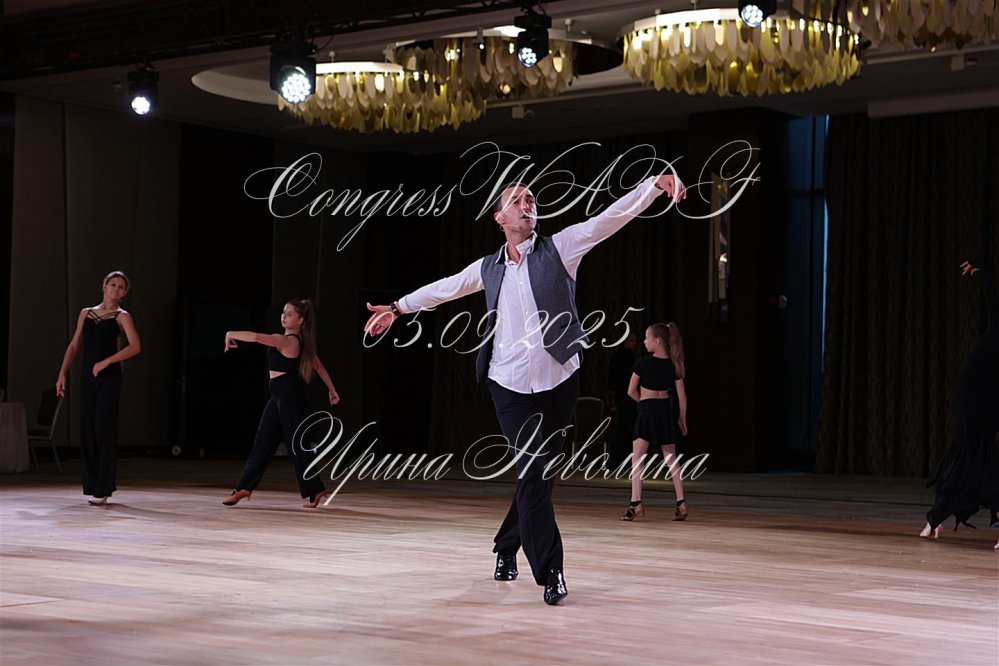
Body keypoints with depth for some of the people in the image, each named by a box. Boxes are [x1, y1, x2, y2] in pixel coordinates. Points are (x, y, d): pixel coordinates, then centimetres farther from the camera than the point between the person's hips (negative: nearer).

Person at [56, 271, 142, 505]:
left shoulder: (121, 316, 2)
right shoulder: (86, 313, 16)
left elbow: (135, 346, -12)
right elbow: (74, 346, 15)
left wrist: (106, 362, -18)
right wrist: (62, 373, 4)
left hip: (109, 377, -5)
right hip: (88, 377, 5)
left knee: (104, 429, -9)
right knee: (87, 430, 3)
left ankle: (103, 489, -8)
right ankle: (93, 485, 11)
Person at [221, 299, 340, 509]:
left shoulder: (286, 340, -19)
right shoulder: (300, 341, 11)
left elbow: (255, 337, -28)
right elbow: (319, 366, 17)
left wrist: (231, 334, -12)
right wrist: (331, 389, 24)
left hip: (288, 395, -10)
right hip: (280, 395, 10)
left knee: (296, 444, -3)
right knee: (263, 441, 10)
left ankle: (315, 490, 5)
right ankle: (244, 487, 13)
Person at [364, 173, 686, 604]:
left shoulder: (560, 248, 0)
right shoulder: (489, 269, 8)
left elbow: (611, 217, -10)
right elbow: (444, 288, 24)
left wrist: (656, 184, -22)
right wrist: (398, 308, 35)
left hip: (559, 380, 0)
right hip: (510, 385, 0)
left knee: (535, 473, 9)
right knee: (532, 473, -8)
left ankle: (507, 548, 29)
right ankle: (549, 570, -7)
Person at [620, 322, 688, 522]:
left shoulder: (643, 363, -10)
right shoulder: (674, 365, 2)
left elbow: (631, 391, -5)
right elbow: (682, 396, 4)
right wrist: (682, 419, 13)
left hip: (647, 412, -5)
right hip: (666, 411, 5)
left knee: (637, 458, -3)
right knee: (670, 458, 13)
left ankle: (636, 503, -13)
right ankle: (681, 503, 7)